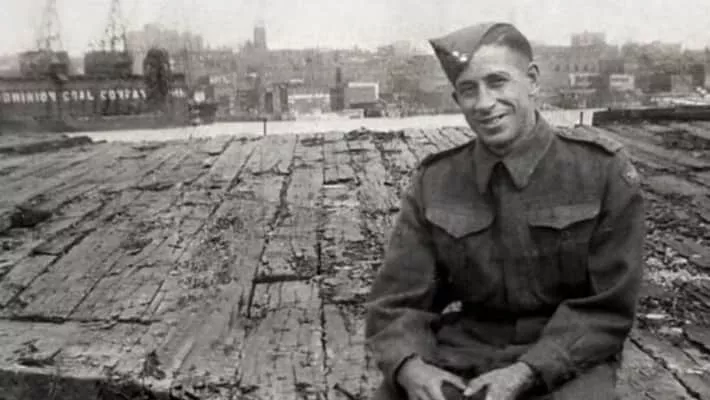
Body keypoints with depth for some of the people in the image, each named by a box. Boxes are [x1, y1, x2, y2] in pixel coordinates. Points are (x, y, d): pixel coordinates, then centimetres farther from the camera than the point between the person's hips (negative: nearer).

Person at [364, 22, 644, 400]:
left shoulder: (603, 168, -9)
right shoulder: (432, 182, -3)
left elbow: (607, 307, -7)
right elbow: (397, 302, -3)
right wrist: (410, 367, -24)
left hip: (568, 359, -1)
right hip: (463, 352, 1)